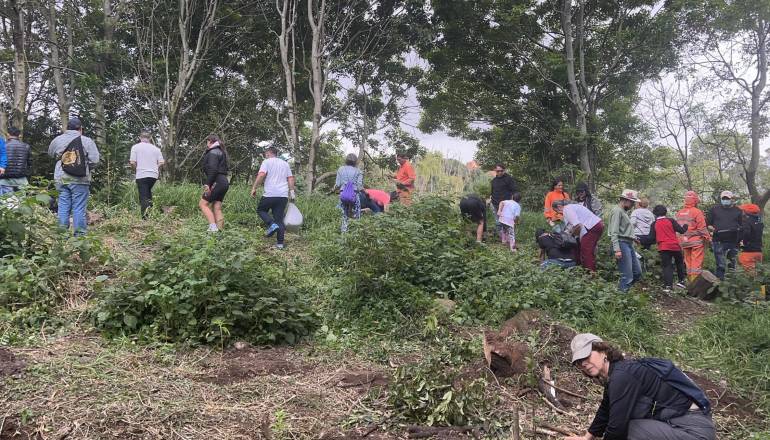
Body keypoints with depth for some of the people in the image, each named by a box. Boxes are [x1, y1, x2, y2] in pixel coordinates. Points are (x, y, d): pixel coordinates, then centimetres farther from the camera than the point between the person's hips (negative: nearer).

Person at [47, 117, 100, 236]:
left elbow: (50, 153, 23)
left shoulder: (57, 140, 7)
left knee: (63, 207, 9)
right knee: (79, 208, 0)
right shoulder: (87, 141, -6)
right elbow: (94, 160, -8)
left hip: (61, 179, 4)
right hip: (80, 180, -4)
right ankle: (79, 234, 3)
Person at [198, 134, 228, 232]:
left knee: (203, 204, -4)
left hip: (217, 182, -9)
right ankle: (219, 230, 2)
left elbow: (213, 170, -19)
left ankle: (213, 227, -15)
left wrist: (207, 184, -20)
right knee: (217, 208, 7)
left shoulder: (213, 152, -7)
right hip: (224, 182, 9)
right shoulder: (221, 152, 22)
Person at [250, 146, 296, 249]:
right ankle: (280, 243, 1)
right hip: (283, 195, 5)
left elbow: (261, 175, -13)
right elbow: (290, 178, 13)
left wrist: (254, 188, -8)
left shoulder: (267, 162, 2)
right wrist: (292, 191, 16)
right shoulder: (285, 163, 18)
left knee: (260, 210, 17)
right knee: (279, 218, 7)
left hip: (270, 194, -5)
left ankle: (272, 224, -8)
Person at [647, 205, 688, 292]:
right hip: (675, 246, 0)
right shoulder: (671, 221, 1)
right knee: (679, 263, 21)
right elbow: (681, 230, -1)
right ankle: (681, 281, 19)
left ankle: (667, 286, -10)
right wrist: (685, 227, 19)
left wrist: (656, 241, 23)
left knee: (667, 266, 2)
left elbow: (652, 238, 1)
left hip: (663, 248, 0)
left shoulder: (654, 224, 3)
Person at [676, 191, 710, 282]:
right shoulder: (697, 212, -13)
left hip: (684, 241, 6)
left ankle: (690, 281, 18)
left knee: (688, 261, 13)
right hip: (696, 241, -6)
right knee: (697, 262, -4)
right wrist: (708, 237, -4)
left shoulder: (679, 213, 7)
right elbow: (702, 227, -13)